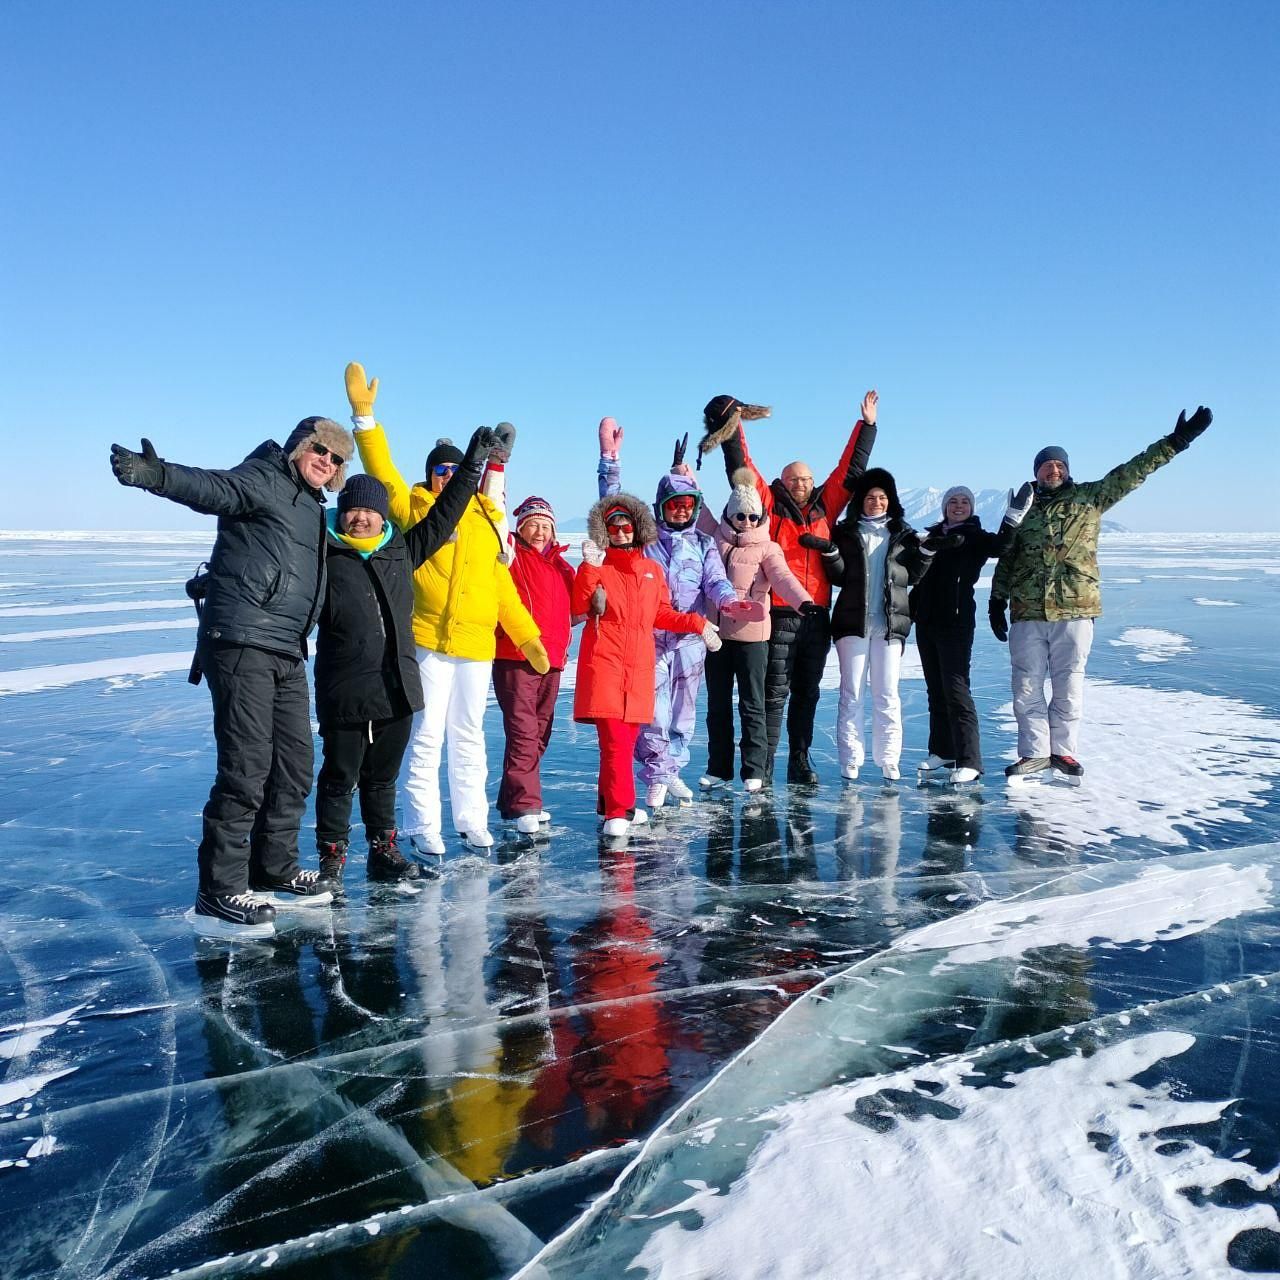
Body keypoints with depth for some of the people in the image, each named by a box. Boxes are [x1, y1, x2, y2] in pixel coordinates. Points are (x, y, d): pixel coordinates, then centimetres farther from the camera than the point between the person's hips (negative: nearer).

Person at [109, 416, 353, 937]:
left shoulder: (314, 509, 22)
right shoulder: (263, 480, -3)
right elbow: (212, 487, -24)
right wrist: (156, 475, -43)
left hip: (287, 655, 9)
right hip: (242, 643, -9)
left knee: (294, 765, 12)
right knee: (246, 768, -12)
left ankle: (274, 873, 25)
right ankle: (218, 895, -5)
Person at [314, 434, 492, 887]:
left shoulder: (402, 551, 10)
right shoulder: (324, 558, -2)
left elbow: (443, 515, 14)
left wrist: (473, 464, 15)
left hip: (397, 689, 4)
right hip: (343, 693, -4)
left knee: (382, 777, 16)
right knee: (339, 778, 5)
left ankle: (383, 850, 28)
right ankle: (332, 857, 18)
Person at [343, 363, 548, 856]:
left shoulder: (485, 521, 11)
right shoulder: (414, 510, 4)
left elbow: (502, 586, 13)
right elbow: (382, 469, -8)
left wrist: (528, 637, 12)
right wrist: (364, 414, -18)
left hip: (477, 645, 3)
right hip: (429, 642, -3)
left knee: (469, 737, 13)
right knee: (426, 737, 1)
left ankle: (471, 821, 25)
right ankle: (423, 829, 11)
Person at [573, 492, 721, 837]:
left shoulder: (652, 570, 17)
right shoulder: (597, 566, 4)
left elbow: (661, 615, 22)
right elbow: (579, 606, -9)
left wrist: (697, 624, 14)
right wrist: (590, 567, -17)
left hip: (639, 665, 5)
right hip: (604, 660, -5)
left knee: (627, 737, 9)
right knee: (615, 737, -13)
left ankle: (610, 802, 23)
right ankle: (618, 810, -10)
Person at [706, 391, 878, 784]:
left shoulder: (825, 507, 14)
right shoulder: (770, 505, 3)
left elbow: (850, 470, 21)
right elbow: (740, 468, -1)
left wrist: (867, 424, 23)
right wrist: (733, 425, -6)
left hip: (817, 617, 5)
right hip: (779, 615, -5)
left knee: (807, 692, 11)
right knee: (774, 692, -3)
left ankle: (800, 761, 20)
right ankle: (763, 766, 2)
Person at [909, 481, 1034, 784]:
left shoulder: (975, 537, 0)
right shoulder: (932, 536, 15)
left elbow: (999, 546, -23)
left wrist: (1012, 517, -37)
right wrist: (908, 613, 20)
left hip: (956, 624, -6)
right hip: (926, 623, 6)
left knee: (955, 691, -11)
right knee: (936, 691, 12)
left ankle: (969, 761, -10)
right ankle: (942, 750, 23)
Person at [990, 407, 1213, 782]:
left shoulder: (1090, 497, 8)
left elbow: (1133, 472, 3)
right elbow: (1006, 557, 15)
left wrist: (1176, 441, -3)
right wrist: (997, 600, 10)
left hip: (1075, 609, -1)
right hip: (1027, 613, 1)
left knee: (1069, 686, 6)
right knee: (1027, 686, 3)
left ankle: (1062, 750, 18)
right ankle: (1034, 752, 13)